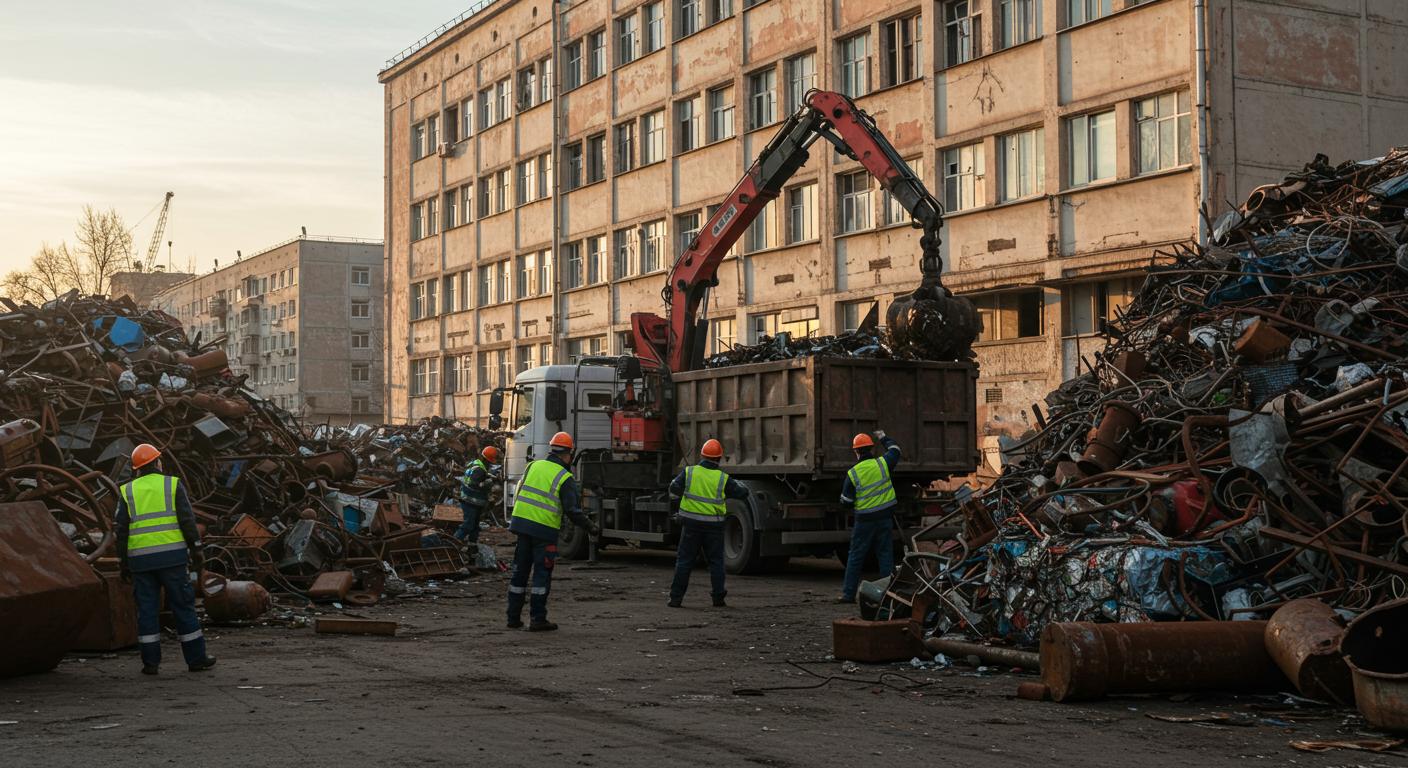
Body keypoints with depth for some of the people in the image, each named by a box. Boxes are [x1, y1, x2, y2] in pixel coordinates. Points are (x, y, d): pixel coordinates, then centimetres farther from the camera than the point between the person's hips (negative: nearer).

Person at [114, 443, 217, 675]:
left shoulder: (127, 492, 8)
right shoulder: (173, 484, 2)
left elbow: (122, 529, 2)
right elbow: (187, 520, -6)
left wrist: (124, 562, 7)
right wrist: (196, 551, -2)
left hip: (141, 558, 2)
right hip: (170, 555, -2)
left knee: (147, 610, 6)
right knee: (183, 606, 3)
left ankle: (151, 662, 4)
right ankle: (196, 658, 4)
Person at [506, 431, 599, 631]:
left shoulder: (533, 466, 8)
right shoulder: (565, 478, -7)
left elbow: (519, 493, 15)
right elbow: (572, 511, -11)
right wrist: (590, 528, -1)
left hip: (521, 521, 5)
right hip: (544, 529, -5)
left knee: (520, 572, 12)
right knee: (542, 574, 3)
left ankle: (514, 617, 17)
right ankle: (537, 619, 2)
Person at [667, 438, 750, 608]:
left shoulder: (689, 472, -6)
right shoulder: (723, 478, -5)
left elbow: (674, 491, -1)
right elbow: (742, 493, 5)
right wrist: (738, 483, 27)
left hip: (691, 524, 0)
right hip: (714, 525, 0)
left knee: (684, 560, 6)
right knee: (716, 561, 11)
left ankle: (676, 597, 5)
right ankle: (718, 598, 11)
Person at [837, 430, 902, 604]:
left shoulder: (852, 474, -8)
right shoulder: (882, 464, -5)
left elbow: (846, 501, -2)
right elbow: (895, 449, 16)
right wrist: (883, 437, 32)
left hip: (864, 520, -2)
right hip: (885, 518, 2)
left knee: (855, 557, 6)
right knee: (885, 556, 7)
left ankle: (848, 594, 7)